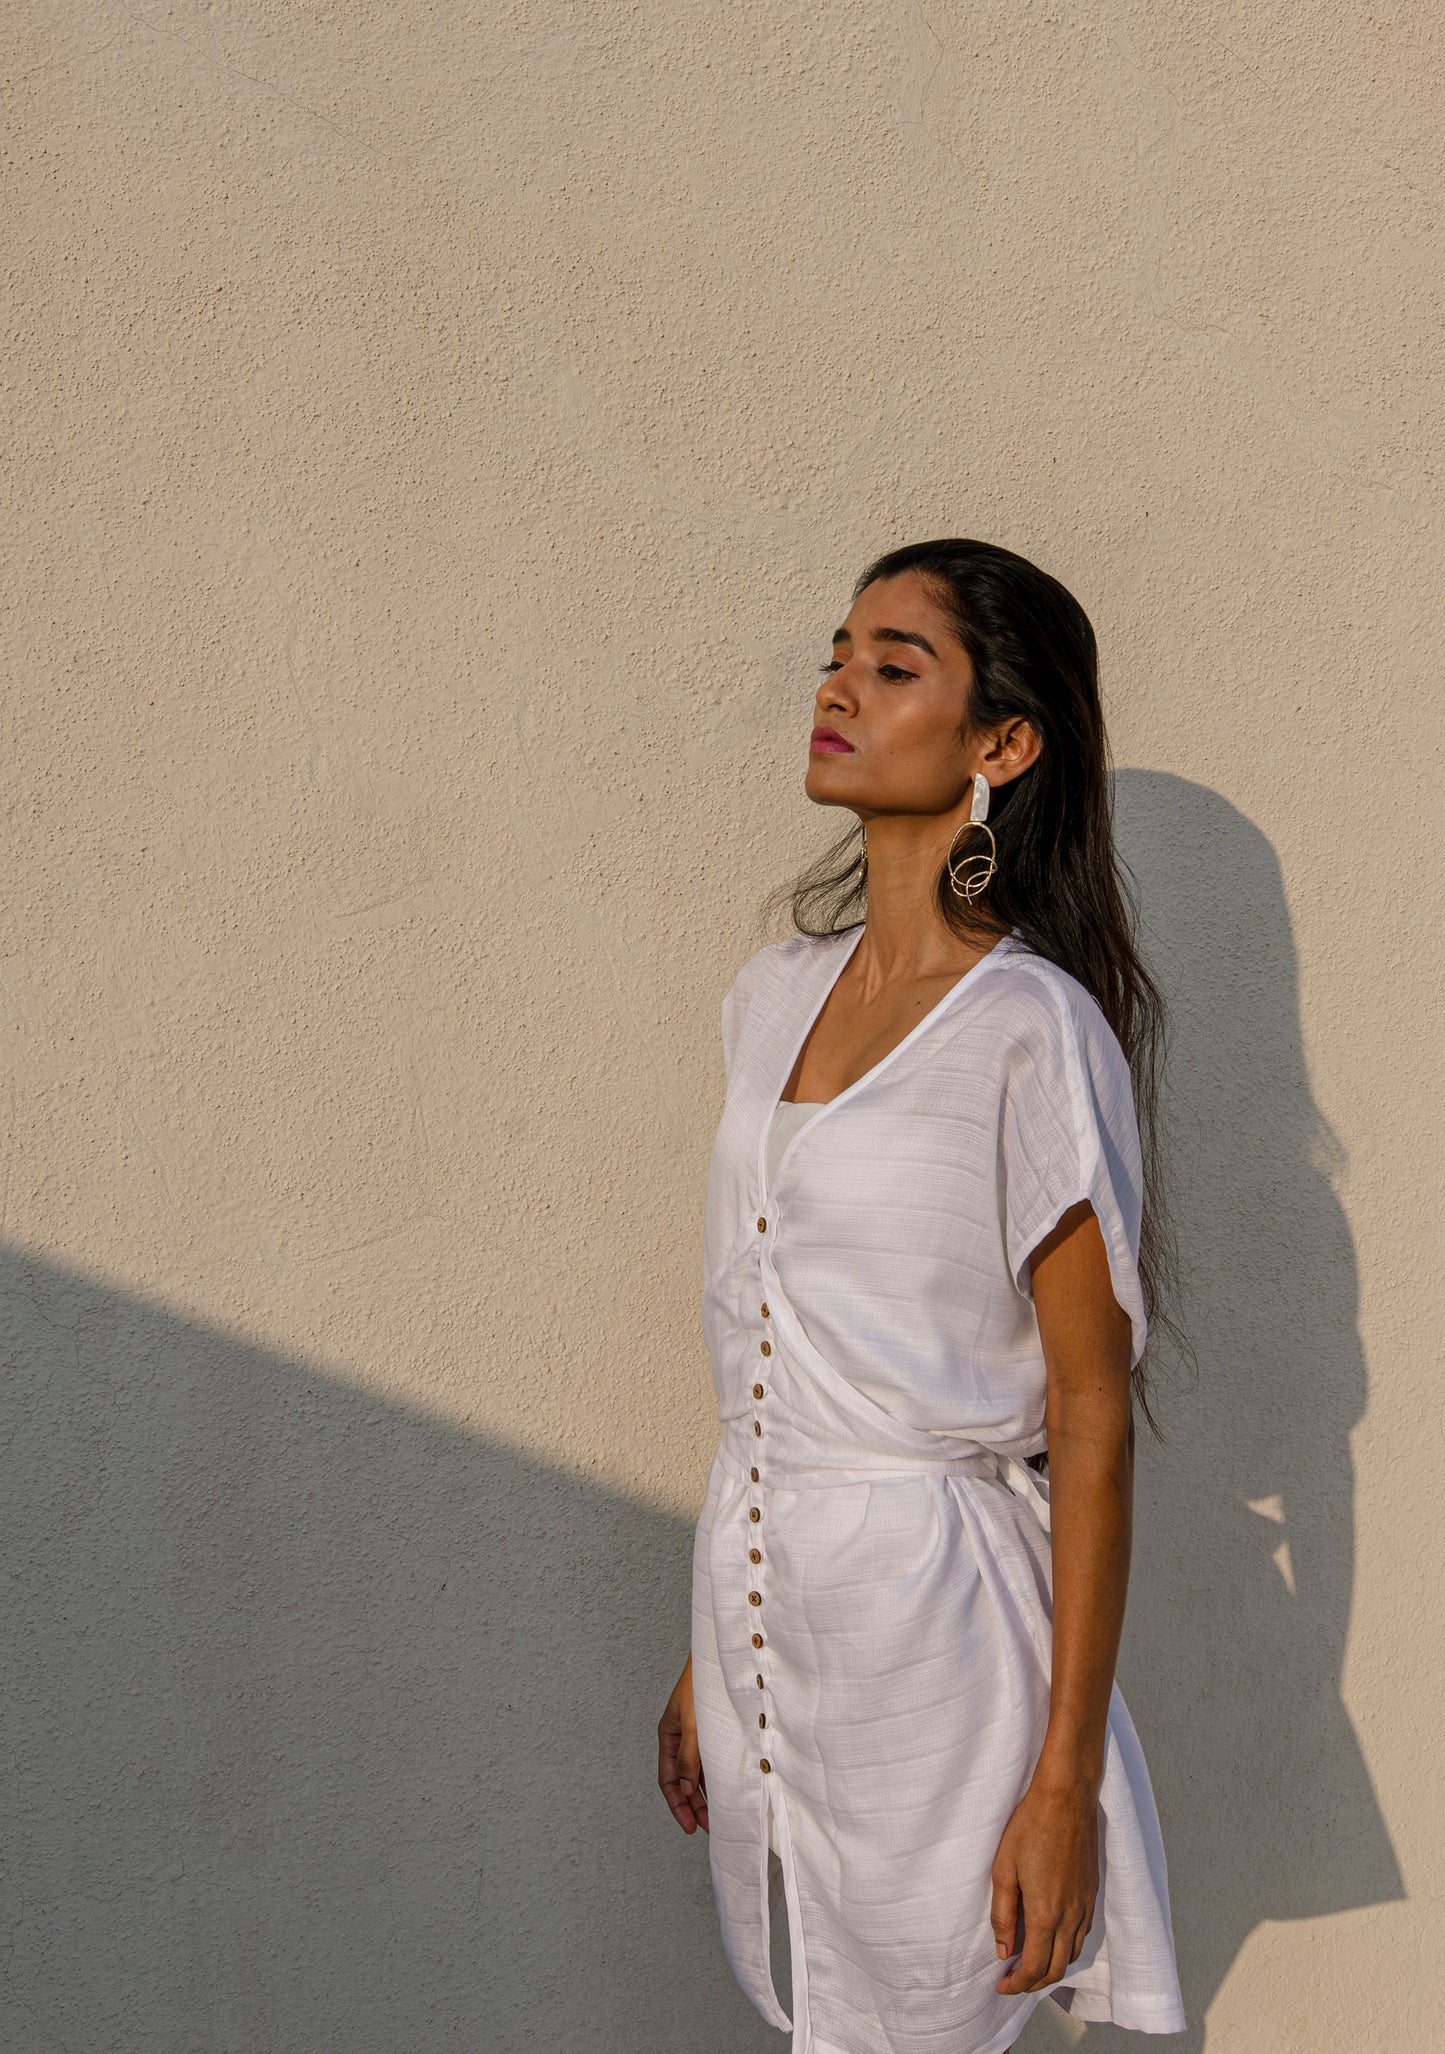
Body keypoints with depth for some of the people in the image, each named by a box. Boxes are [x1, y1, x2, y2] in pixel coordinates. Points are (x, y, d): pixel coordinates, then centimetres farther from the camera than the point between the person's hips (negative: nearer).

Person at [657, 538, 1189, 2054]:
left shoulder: (1036, 1033, -15)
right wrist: (711, 1650, 15)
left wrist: (1068, 1774, -14)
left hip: (932, 1603, -6)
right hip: (755, 1584, 6)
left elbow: (1091, 1414, -14)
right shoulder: (777, 993, 6)